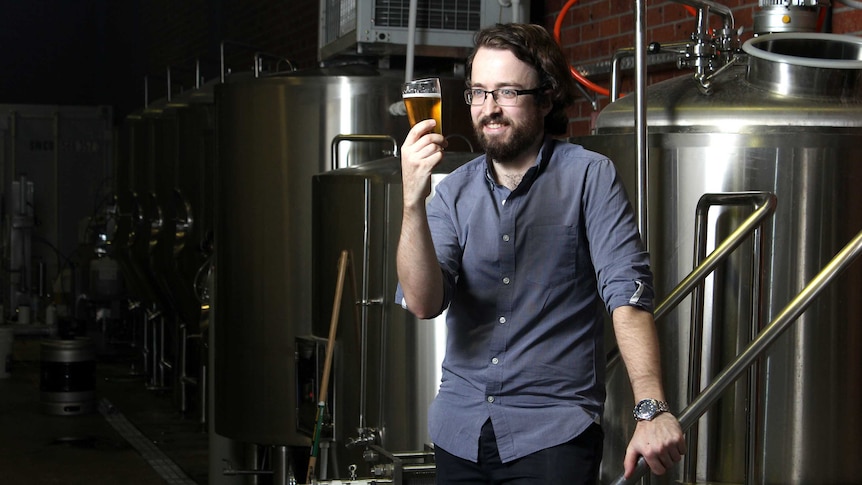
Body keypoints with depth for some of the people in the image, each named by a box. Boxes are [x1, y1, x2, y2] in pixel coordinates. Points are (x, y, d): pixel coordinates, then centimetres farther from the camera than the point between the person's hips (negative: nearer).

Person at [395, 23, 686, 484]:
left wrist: (652, 409, -26)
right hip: (458, 430, 4)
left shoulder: (588, 176, -6)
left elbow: (628, 291, -15)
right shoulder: (453, 192, 4)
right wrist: (412, 201, -23)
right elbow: (422, 302, -8)